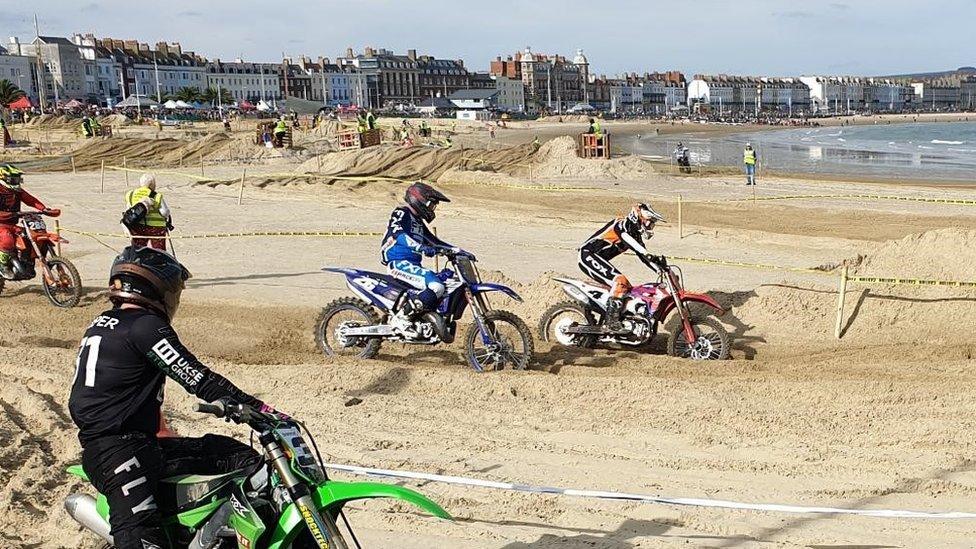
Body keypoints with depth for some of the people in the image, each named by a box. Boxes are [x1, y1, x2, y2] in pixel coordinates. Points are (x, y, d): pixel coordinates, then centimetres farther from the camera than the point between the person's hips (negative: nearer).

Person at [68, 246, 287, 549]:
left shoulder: (101, 324, 20)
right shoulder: (146, 326, -9)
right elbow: (199, 379, -15)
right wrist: (261, 410, -15)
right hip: (120, 450, -10)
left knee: (245, 459, 5)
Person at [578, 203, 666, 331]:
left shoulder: (636, 235, 17)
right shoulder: (623, 224, -11)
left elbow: (644, 258, 16)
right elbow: (626, 237, -34)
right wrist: (649, 255, -45)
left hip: (599, 260, 10)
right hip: (588, 254, -10)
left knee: (627, 288, 6)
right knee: (620, 281, -26)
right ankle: (611, 320, -28)